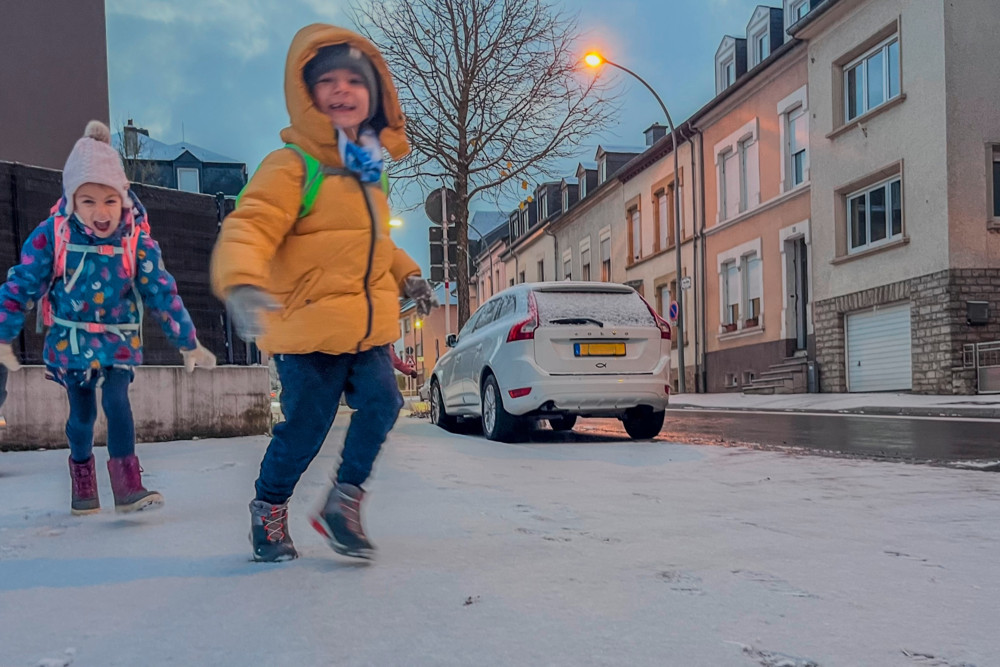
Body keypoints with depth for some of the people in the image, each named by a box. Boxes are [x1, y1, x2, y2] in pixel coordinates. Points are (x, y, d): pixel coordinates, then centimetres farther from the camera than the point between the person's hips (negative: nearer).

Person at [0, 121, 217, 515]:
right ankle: (82, 480, 32)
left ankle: (128, 486, -6)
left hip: (119, 341, 0)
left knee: (117, 402, -16)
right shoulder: (51, 236, -15)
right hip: (70, 342, 0)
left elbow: (162, 293, -8)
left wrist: (188, 343, -5)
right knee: (81, 413, 7)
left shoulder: (137, 241, -13)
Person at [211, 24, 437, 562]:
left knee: (382, 403, -2)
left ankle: (343, 502, 20)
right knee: (306, 427, -1)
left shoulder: (369, 172, 15)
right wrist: (242, 282, -43)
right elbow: (249, 227, -25)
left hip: (368, 326, 7)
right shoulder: (292, 166, -12)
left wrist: (407, 275, 18)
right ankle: (268, 508, 27)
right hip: (309, 326, -7)